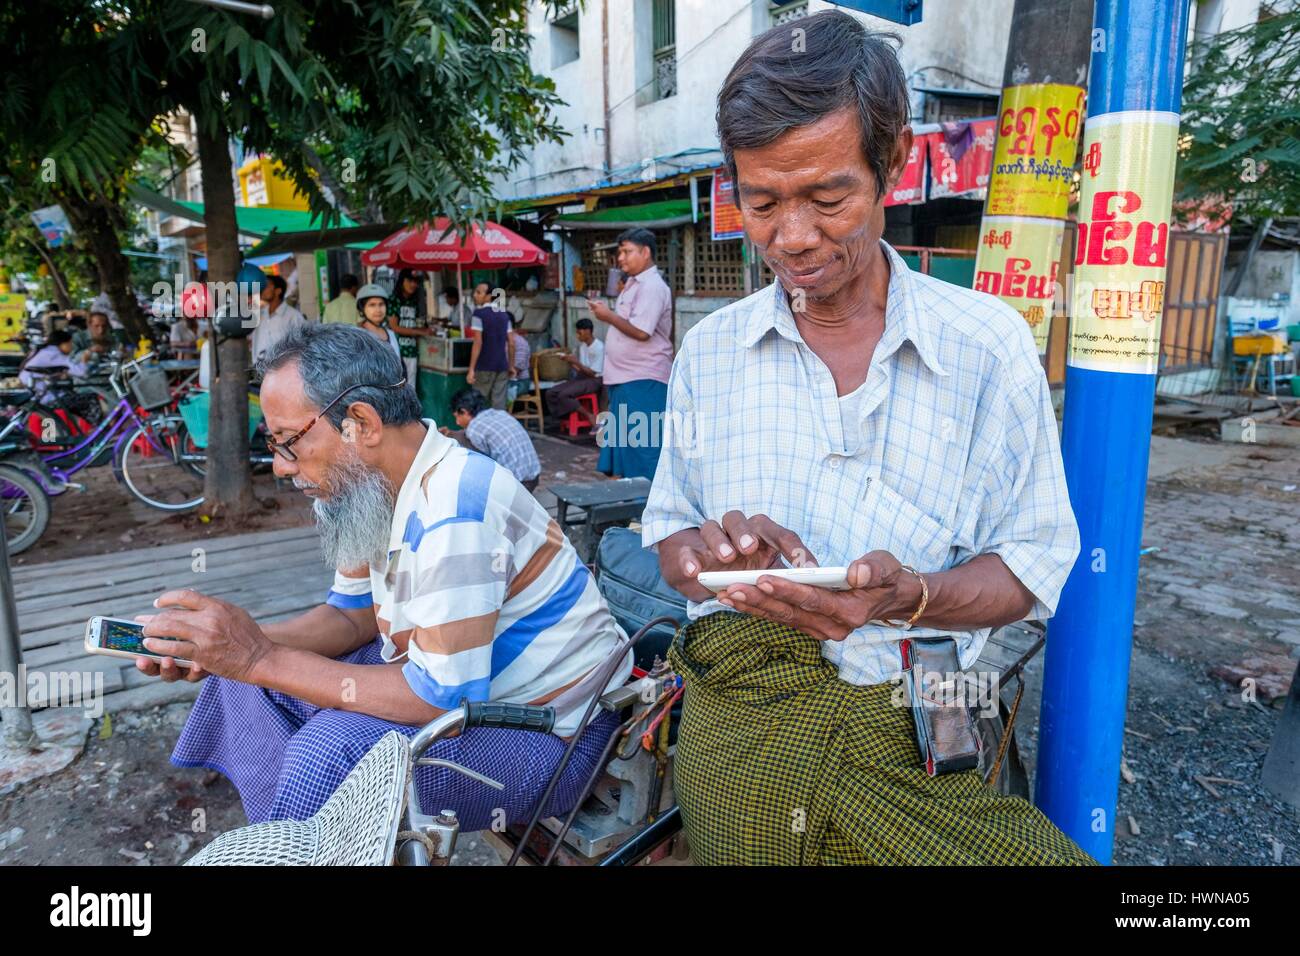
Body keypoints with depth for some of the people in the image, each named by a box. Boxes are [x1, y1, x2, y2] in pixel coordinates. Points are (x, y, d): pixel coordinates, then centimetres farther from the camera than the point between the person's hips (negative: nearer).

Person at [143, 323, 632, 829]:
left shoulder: (451, 511, -30)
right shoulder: (378, 484, -2)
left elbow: (441, 699, -30)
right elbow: (352, 615, 8)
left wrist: (265, 660, -26)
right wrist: (244, 644, -10)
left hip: (548, 735, -9)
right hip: (451, 677, 9)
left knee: (332, 752, -31)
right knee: (245, 680, 6)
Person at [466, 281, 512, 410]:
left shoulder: (479, 314, -7)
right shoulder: (504, 315, 10)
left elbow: (478, 343, -14)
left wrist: (471, 369, -14)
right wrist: (511, 366, 16)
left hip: (484, 366, -5)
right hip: (502, 366, 5)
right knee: (499, 405, 4)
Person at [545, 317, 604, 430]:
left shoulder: (599, 347, -14)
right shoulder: (581, 345, 10)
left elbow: (593, 373, -15)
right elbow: (580, 370, 13)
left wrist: (576, 362, -20)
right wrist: (570, 361, -4)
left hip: (594, 381, -8)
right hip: (581, 377, 8)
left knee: (563, 394, -29)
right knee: (550, 393, -9)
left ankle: (589, 416, -13)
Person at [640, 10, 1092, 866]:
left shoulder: (990, 344, -4)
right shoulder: (708, 352, 4)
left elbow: (1034, 563, -2)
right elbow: (669, 537, 10)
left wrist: (904, 596, -22)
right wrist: (708, 556, -14)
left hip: (917, 745, -1)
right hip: (736, 724, 2)